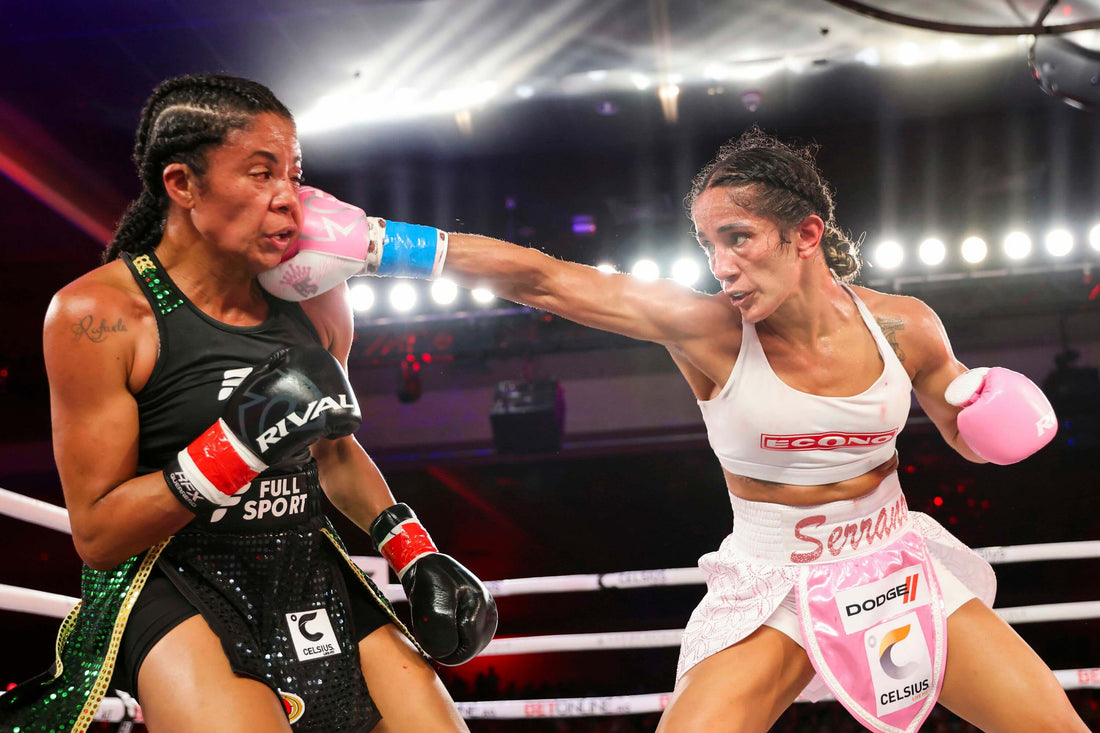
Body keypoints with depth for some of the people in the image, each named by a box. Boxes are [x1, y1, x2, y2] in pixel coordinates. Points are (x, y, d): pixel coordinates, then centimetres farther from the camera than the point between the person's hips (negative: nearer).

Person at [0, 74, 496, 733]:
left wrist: (418, 555, 7)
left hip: (313, 578, 6)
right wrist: (238, 444, -24)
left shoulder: (318, 304, 5)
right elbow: (97, 535, -11)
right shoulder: (97, 313, -11)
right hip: (177, 587, -5)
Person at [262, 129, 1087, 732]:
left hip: (895, 569, 3)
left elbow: (969, 434, 10)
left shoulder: (901, 326, -10)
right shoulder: (705, 327, -17)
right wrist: (372, 245, -27)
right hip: (773, 589, -3)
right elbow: (539, 278, -23)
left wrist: (991, 410, -14)